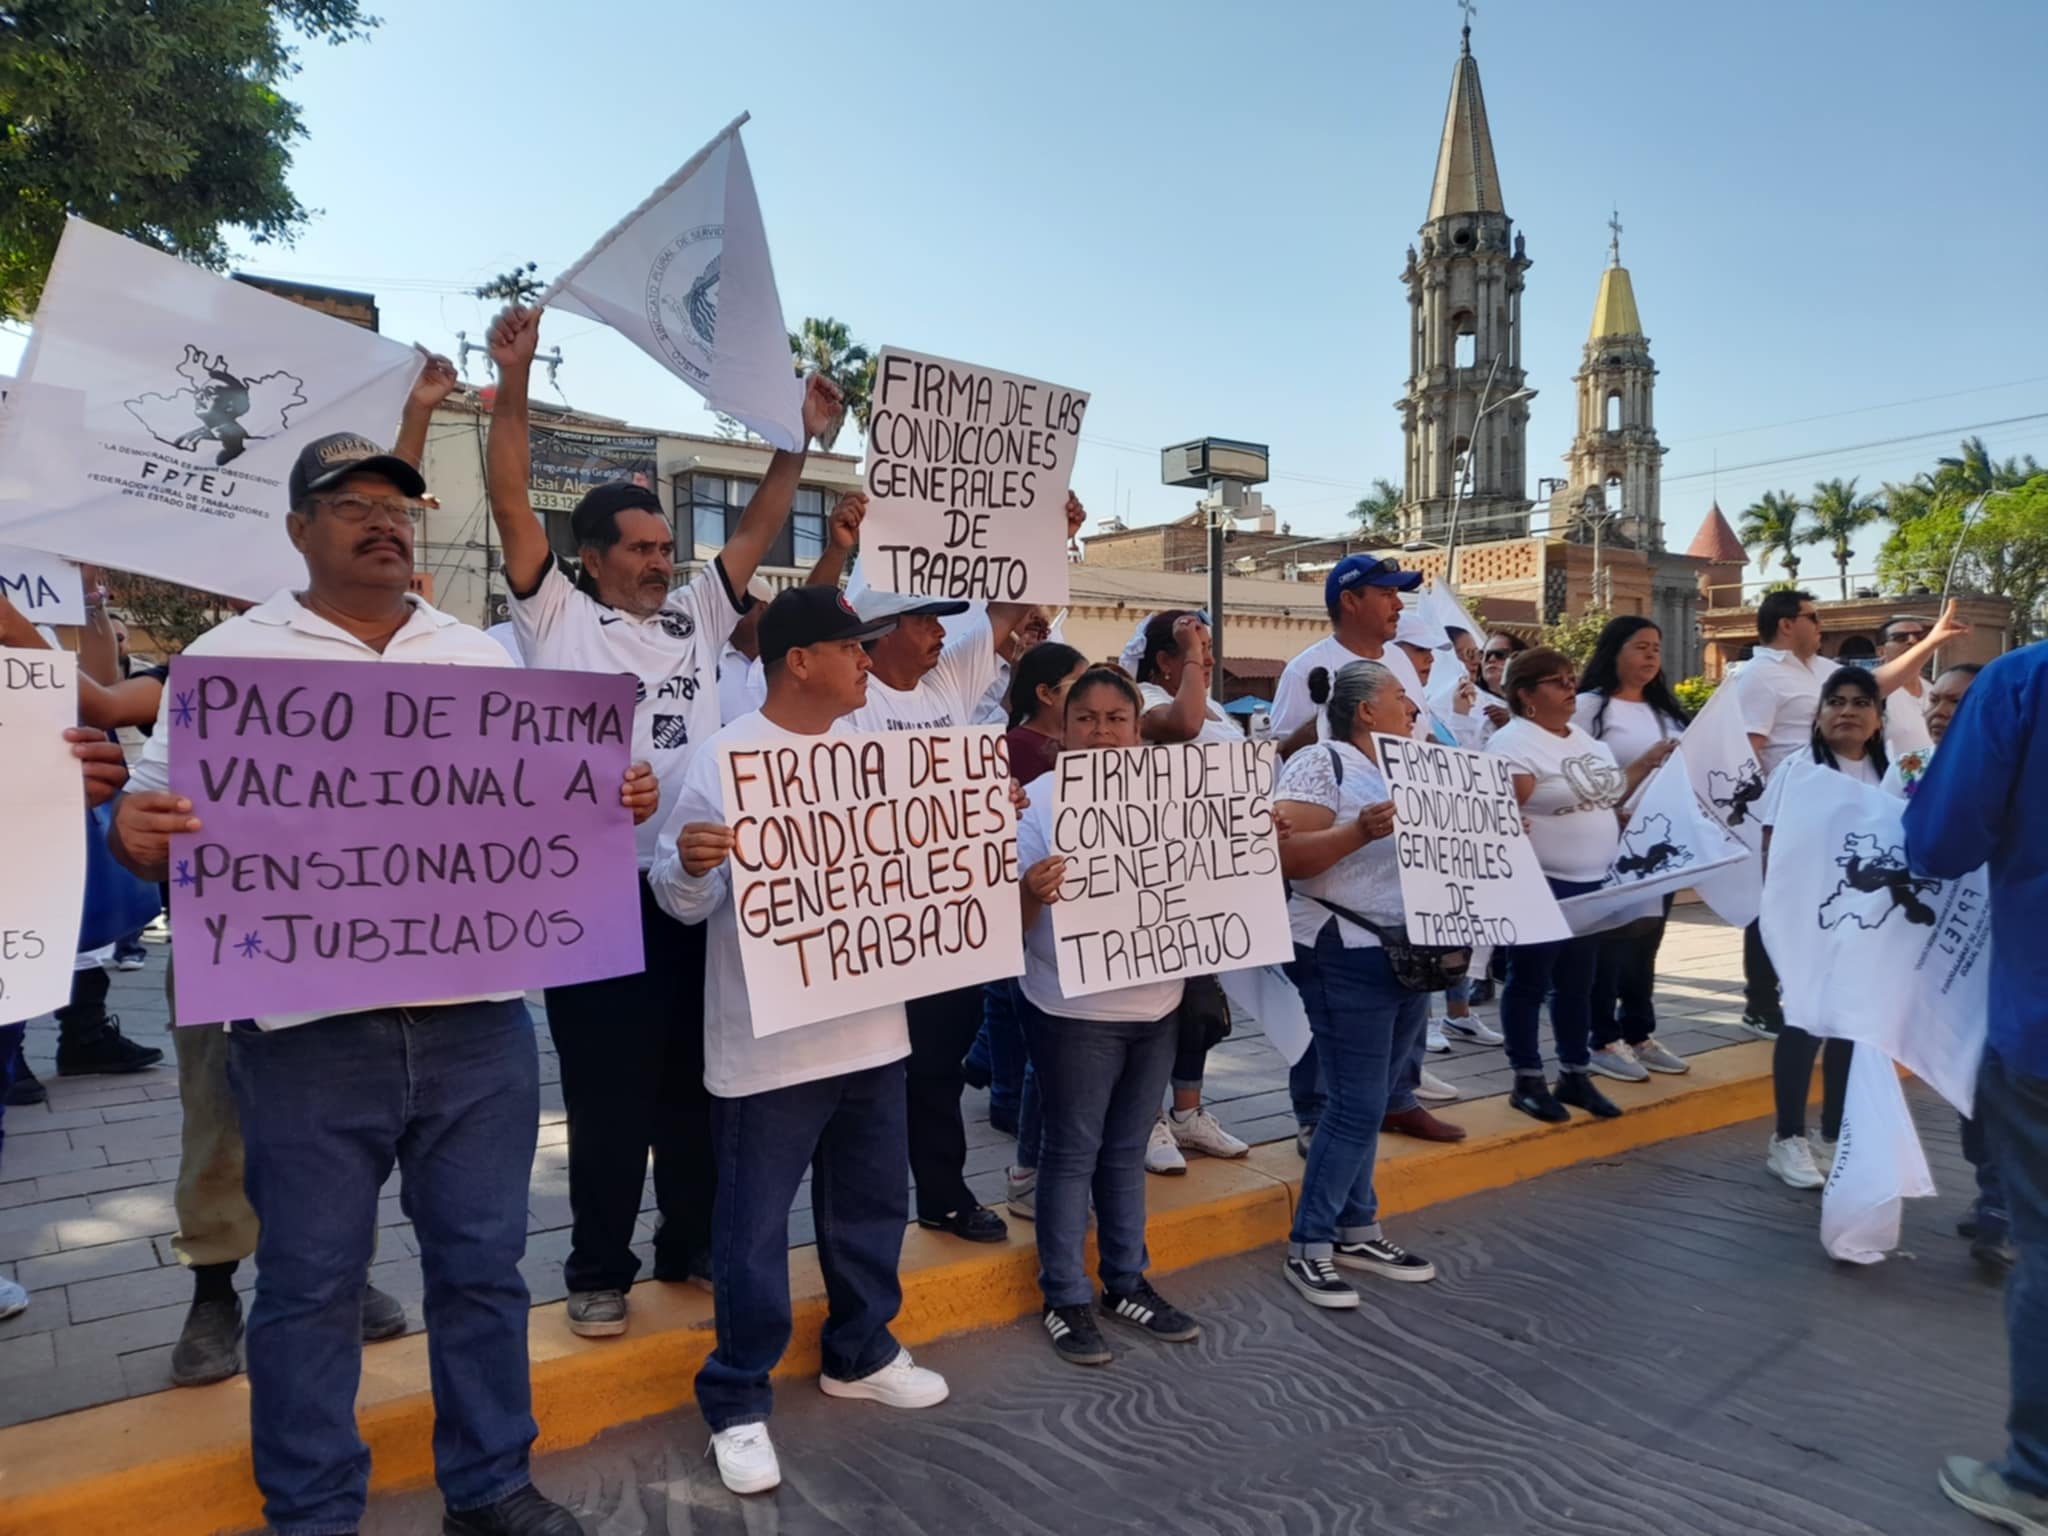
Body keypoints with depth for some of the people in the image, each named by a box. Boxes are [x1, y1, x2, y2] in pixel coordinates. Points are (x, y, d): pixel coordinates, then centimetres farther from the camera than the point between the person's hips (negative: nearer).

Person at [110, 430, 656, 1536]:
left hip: (477, 1021, 3)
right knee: (310, 1283, 10)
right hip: (308, 1033, -2)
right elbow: (158, 815, 2)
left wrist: (616, 802, -5)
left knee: (483, 1262, 13)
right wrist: (138, 835, -20)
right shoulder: (230, 658, 4)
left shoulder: (480, 658, 12)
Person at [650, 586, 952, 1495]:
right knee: (755, 1229, 6)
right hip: (768, 1044, -6)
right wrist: (687, 864, -34)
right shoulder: (727, 762, -14)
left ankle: (860, 1355, 41)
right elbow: (687, 903, -13)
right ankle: (737, 1403, 24)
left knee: (872, 1206, 20)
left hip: (871, 1030, 7)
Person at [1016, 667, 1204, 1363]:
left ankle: (1128, 1284, 31)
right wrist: (1032, 893, -36)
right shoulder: (1041, 799, -12)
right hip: (1074, 1011, -5)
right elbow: (1011, 921, -14)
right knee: (1072, 1152, 5)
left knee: (1127, 1149, 17)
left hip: (1155, 1004, 5)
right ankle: (1066, 1299, 19)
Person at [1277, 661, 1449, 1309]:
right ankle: (1307, 1247, 5)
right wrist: (1360, 831, -31)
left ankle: (1356, 1231, 25)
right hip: (1347, 959, -8)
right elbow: (1287, 856, -21)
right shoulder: (1320, 763, -11)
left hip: (1411, 957, 8)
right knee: (1357, 1107, -7)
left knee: (1368, 1104, 14)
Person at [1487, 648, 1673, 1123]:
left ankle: (1575, 1075, 25)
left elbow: (1606, 798, 21)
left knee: (1577, 983, 14)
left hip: (1591, 884, 8)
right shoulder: (1514, 743, -13)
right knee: (1530, 982, 2)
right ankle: (1527, 1081, 11)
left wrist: (1647, 763, 14)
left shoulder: (1585, 740, 14)